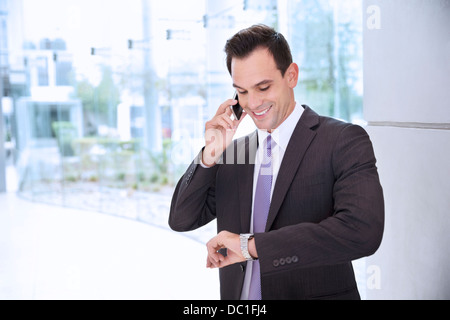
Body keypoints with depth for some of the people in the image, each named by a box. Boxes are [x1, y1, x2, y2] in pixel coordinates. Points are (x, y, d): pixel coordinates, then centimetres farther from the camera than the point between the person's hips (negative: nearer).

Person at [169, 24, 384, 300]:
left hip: (316, 292, -4)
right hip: (238, 294, 4)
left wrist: (252, 245, -24)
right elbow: (181, 221, 3)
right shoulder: (233, 152, 3)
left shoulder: (344, 141, -12)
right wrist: (210, 155, -12)